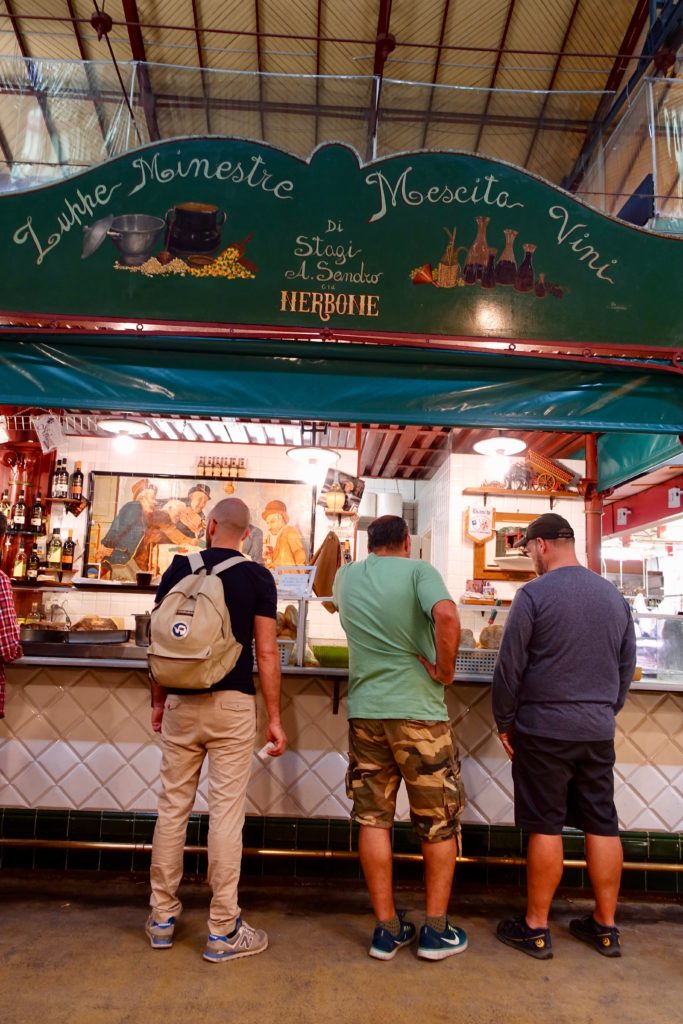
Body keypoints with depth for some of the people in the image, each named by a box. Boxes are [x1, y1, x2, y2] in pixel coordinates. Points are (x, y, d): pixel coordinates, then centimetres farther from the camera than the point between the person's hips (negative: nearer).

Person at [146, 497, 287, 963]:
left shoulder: (178, 569, 3)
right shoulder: (257, 577, -4)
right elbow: (266, 653, -7)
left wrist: (158, 701, 17)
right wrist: (274, 718, -1)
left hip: (181, 703, 3)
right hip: (232, 705, -3)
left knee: (173, 807, 13)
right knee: (226, 811, 2)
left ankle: (163, 917, 26)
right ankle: (223, 930, 11)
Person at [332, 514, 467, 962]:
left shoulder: (347, 577, 8)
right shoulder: (418, 570, -7)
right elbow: (446, 616, -25)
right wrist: (445, 670, -13)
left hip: (365, 711, 4)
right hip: (419, 711, -4)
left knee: (374, 819, 12)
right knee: (441, 823, 13)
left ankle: (387, 929, 21)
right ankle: (436, 931, 22)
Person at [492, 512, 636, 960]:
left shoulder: (533, 595, -12)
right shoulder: (614, 596, 6)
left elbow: (510, 667, -11)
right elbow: (627, 666, 13)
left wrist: (504, 722, 0)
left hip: (544, 729, -5)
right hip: (599, 730, 5)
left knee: (546, 827, 3)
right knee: (603, 825, 12)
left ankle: (536, 928, 15)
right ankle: (606, 926, 24)